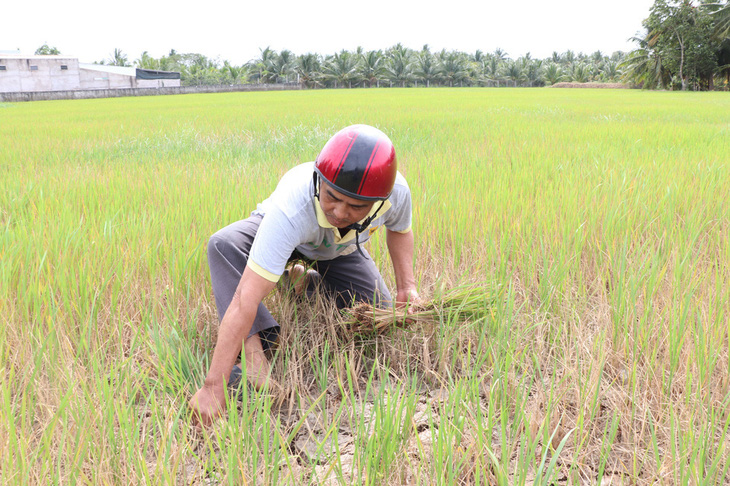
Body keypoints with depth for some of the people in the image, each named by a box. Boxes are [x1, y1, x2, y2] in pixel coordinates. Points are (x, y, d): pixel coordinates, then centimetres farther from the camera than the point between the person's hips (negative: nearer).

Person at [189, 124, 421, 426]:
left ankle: (310, 280, 16)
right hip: (284, 234, -3)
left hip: (340, 250, 4)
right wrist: (214, 387, -50)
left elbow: (399, 229, -5)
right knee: (224, 244, -33)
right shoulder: (290, 210, -48)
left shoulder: (396, 192, -34)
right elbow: (246, 301, -50)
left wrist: (407, 284, -18)